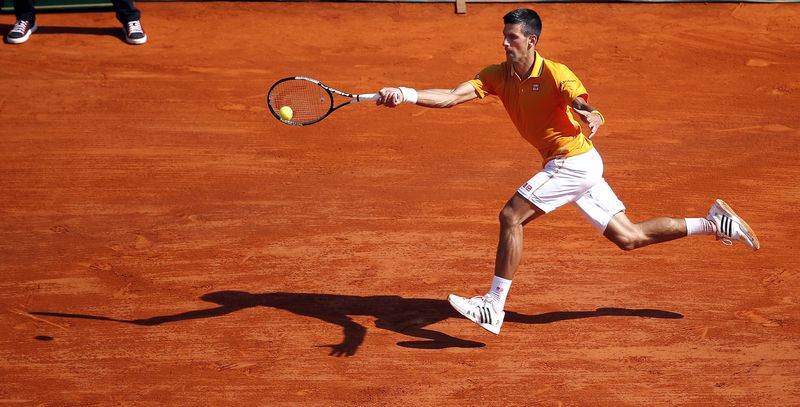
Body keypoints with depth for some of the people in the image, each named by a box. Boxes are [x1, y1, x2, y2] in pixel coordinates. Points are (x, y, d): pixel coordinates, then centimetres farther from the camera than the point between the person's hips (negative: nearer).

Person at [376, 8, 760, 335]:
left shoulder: (555, 75, -18)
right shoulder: (497, 75, 1)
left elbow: (587, 107, -34)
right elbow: (452, 96, -10)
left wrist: (592, 118, -59)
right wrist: (406, 95, -25)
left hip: (575, 161, -8)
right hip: (565, 165, 8)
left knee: (511, 215, -16)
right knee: (628, 237, 12)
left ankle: (493, 306, -12)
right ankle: (714, 223, 22)